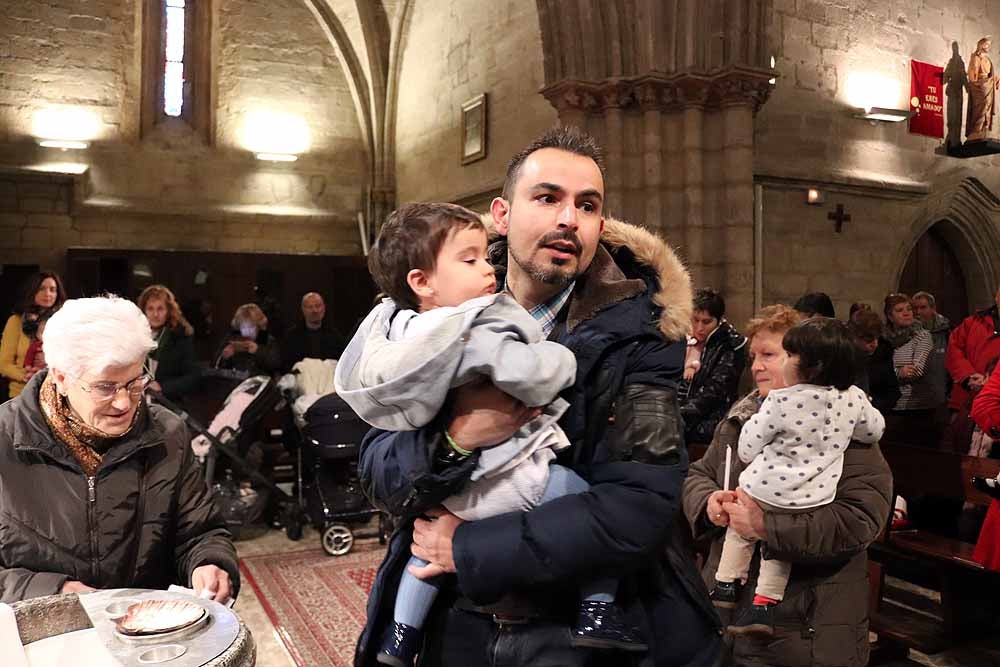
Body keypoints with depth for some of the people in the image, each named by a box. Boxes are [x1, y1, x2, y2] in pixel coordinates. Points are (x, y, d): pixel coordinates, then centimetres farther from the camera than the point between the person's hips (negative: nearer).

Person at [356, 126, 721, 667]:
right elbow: (376, 470, -6)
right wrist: (452, 439, -26)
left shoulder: (637, 333, -14)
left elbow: (638, 507, -23)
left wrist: (467, 549, -20)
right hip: (454, 623, 3)